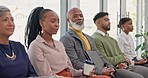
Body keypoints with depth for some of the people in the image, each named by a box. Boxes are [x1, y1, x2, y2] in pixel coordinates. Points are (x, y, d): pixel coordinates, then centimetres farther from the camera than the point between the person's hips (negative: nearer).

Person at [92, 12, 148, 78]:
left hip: (125, 67, 9)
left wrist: (125, 63, -4)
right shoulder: (95, 39, -7)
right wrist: (123, 58, -5)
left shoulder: (112, 39, 24)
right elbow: (104, 60, -15)